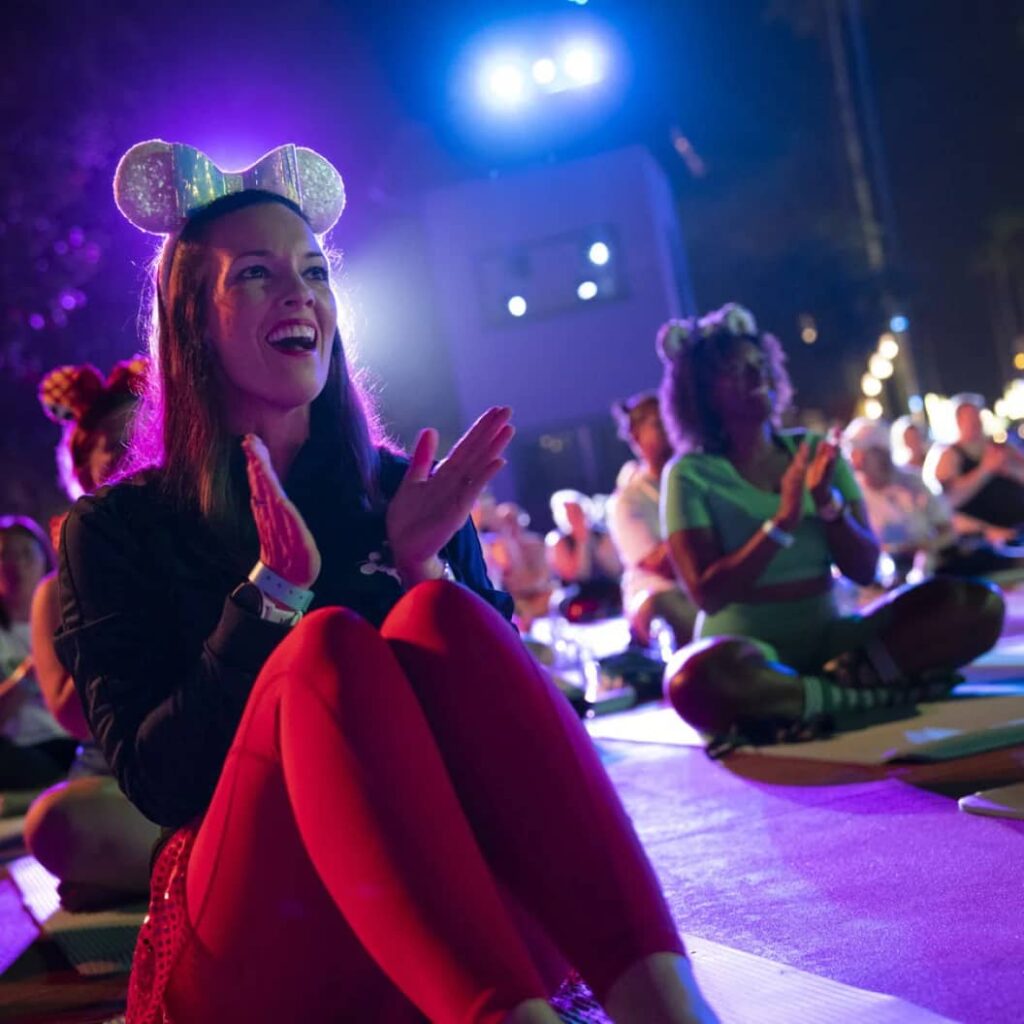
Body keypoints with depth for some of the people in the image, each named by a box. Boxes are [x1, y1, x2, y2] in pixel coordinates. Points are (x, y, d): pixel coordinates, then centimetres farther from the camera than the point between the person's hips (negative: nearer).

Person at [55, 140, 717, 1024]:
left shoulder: (398, 490, 13)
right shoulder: (117, 530, 6)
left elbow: (498, 706, 5)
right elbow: (157, 783, -6)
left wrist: (421, 567, -10)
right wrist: (273, 589, -16)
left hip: (453, 910, 2)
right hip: (254, 939, -2)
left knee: (441, 616, -25)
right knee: (329, 644, -29)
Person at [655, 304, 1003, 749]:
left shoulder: (816, 451, 9)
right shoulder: (692, 474, -3)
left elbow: (864, 570, 5)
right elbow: (708, 594, -12)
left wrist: (827, 503, -13)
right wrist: (783, 522, -19)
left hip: (831, 638, 4)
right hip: (749, 652, -4)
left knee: (978, 604, -14)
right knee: (698, 678, -41)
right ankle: (870, 692, -23)